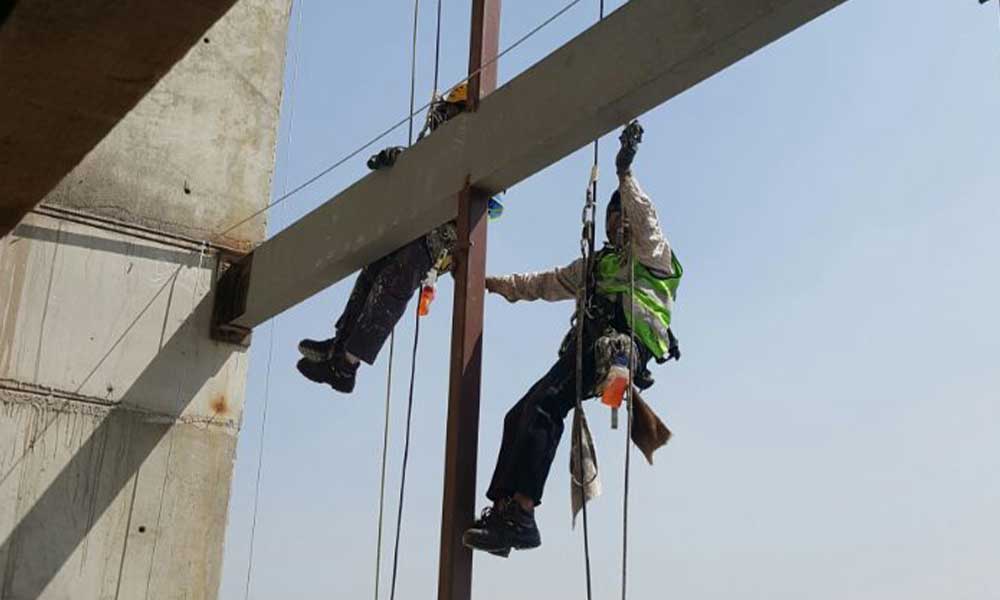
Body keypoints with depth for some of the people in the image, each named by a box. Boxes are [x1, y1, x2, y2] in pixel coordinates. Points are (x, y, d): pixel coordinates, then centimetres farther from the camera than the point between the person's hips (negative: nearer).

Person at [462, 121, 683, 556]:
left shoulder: (653, 255, 15)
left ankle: (521, 515, -33)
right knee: (521, 414, -6)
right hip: (584, 349, 8)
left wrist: (624, 172, -14)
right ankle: (503, 509, -10)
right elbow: (544, 284, 39)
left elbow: (644, 217, -5)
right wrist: (493, 283, 36)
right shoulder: (595, 266, 35)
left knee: (544, 407, -26)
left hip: (621, 345, -8)